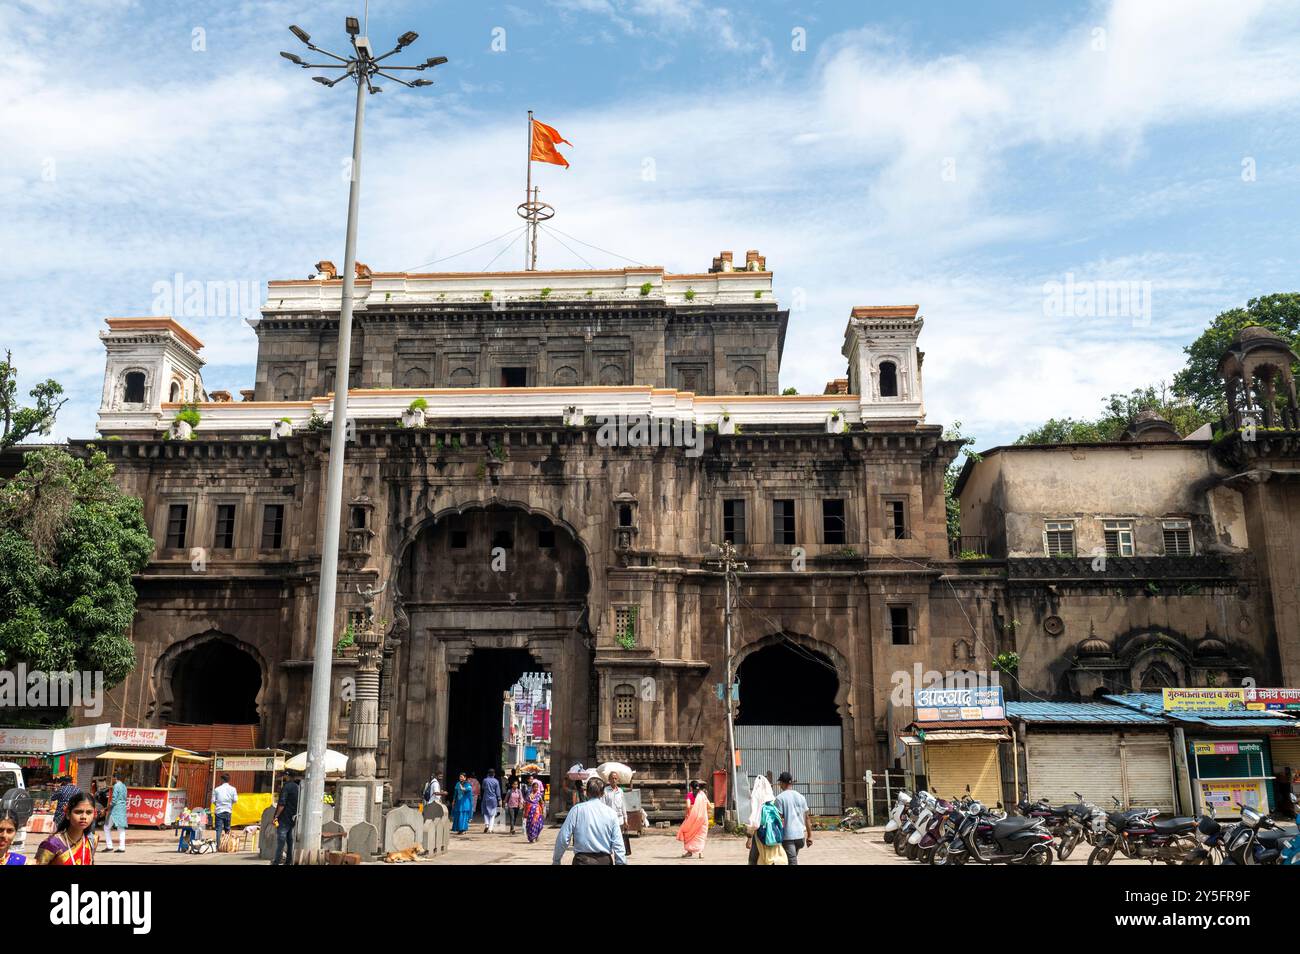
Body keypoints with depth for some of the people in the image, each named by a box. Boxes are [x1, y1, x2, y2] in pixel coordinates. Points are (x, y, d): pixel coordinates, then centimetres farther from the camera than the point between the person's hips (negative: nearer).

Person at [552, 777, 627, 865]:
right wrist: (621, 862, 2)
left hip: (582, 859, -2)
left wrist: (556, 860, 5)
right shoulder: (611, 812, 2)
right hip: (605, 860, 2)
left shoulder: (577, 809, -4)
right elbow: (618, 844, -2)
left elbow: (563, 838, -5)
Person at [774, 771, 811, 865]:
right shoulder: (801, 797, 8)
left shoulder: (780, 798, -7)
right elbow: (806, 818, 9)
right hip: (800, 834, 5)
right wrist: (809, 835, 14)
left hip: (787, 836, -5)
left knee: (793, 861, -5)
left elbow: (780, 819, -11)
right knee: (793, 859, 21)